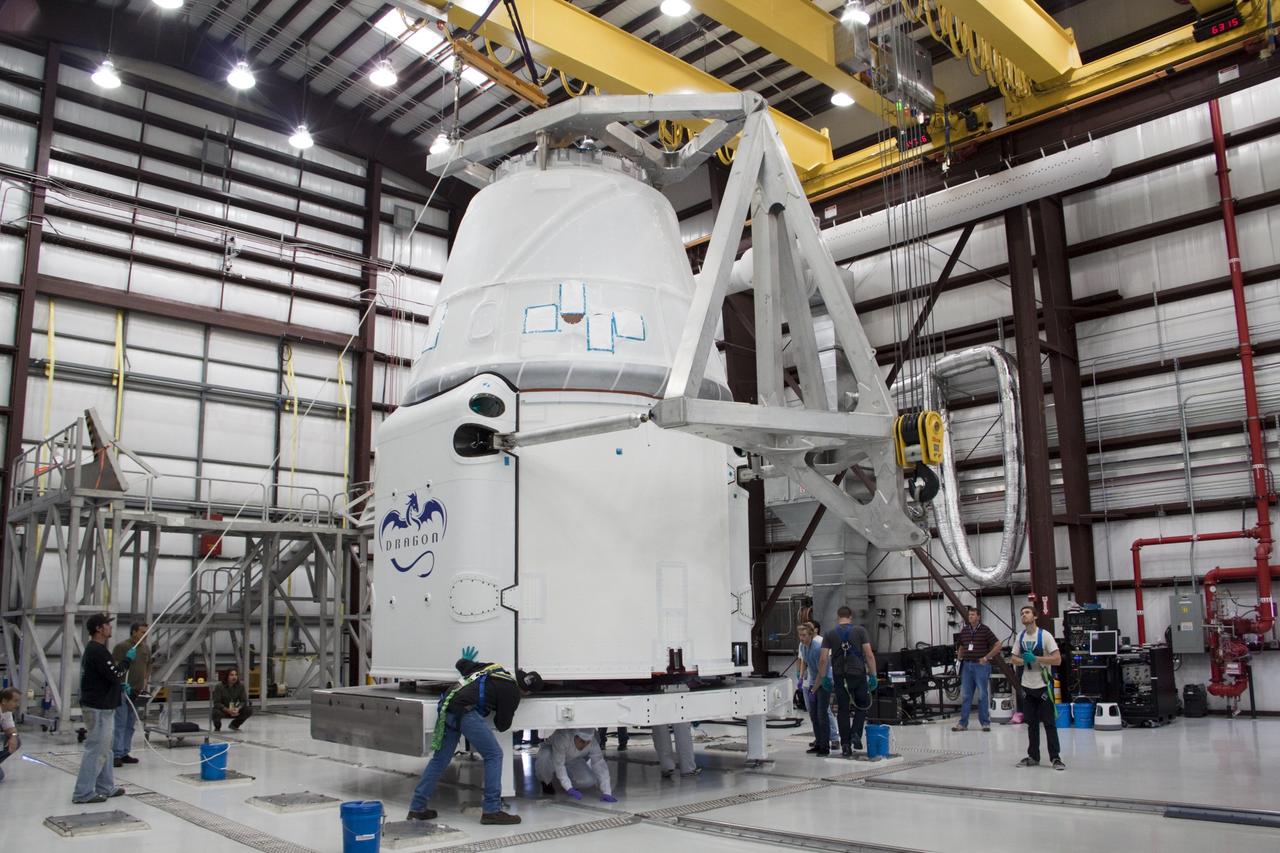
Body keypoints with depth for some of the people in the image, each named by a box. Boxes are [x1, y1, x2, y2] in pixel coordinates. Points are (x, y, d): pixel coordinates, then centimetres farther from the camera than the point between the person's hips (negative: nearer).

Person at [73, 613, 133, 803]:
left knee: (103, 748, 16)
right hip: (99, 708, -11)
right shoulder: (98, 651, -19)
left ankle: (105, 787, 24)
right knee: (96, 749, -6)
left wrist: (120, 685, 13)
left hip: (102, 706, 11)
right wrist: (128, 659, -8)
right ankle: (83, 793, -1)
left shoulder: (93, 649, 14)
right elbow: (116, 675, -21)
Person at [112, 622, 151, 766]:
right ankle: (116, 755, -7)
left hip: (137, 692, 7)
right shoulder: (121, 646, -8)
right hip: (123, 691, -7)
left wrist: (145, 681, 8)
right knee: (120, 724, -9)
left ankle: (124, 753, 16)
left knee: (131, 725, 10)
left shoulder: (146, 649, 12)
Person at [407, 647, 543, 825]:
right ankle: (492, 810, 1)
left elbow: (461, 664, 32)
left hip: (446, 706, 8)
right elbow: (502, 725, 9)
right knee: (494, 755, 2)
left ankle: (417, 808, 24)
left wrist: (466, 660, 55)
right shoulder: (512, 692, 1)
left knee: (439, 759, 19)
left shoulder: (494, 668, 22)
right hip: (465, 711, -8)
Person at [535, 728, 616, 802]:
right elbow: (558, 764, -39)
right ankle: (546, 783, -7)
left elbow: (600, 765, -28)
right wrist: (569, 789, -41)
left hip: (571, 761, 4)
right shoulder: (562, 737, -41)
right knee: (546, 758, -39)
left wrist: (606, 793, -35)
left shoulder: (593, 743, -29)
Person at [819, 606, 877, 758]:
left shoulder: (830, 634, 3)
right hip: (858, 674, -1)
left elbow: (823, 659, -3)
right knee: (862, 706, 19)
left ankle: (846, 747, 8)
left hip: (839, 676, 1)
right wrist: (873, 675, 1)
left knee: (843, 710, 9)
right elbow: (869, 655, -5)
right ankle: (856, 734, -1)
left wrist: (822, 677, 8)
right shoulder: (860, 631, 0)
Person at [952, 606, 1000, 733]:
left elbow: (997, 646, -8)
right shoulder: (964, 631, 9)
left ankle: (985, 722, 11)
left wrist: (986, 658, -10)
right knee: (965, 696, 7)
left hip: (981, 665, -5)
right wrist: (959, 658, 11)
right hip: (966, 665, 5)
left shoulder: (985, 630, -6)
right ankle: (963, 723, 12)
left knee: (982, 695, 2)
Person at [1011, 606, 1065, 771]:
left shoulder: (1045, 635, -10)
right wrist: (1024, 661, -12)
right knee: (1031, 723, 11)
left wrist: (1035, 658, -22)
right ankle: (1033, 756, 19)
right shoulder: (1020, 636, 6)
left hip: (1043, 685, -5)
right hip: (1027, 685, 5)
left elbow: (1057, 659, -15)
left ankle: (1055, 757, 6)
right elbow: (1014, 660, 10)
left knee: (1049, 723, -2)